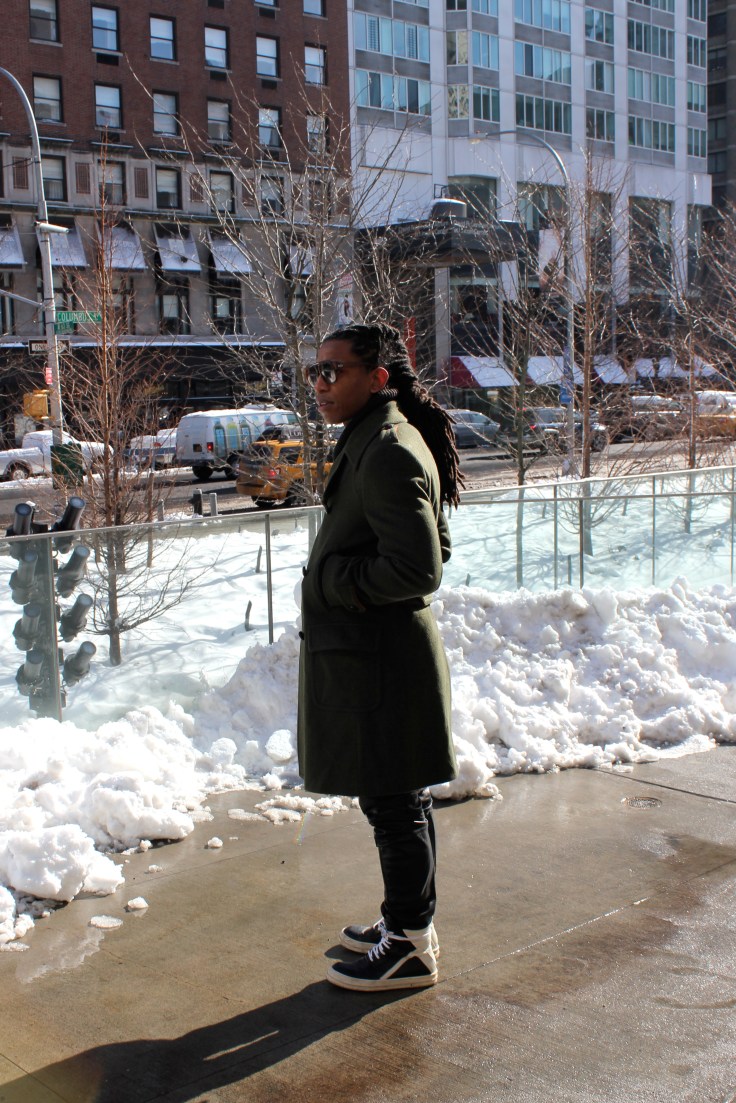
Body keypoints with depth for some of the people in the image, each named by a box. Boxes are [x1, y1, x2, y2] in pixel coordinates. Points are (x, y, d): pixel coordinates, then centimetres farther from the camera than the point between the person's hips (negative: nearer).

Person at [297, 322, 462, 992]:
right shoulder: (376, 441, 13)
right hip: (373, 650, 11)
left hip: (380, 657, -11)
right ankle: (408, 920, 34)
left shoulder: (388, 452, -20)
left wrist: (328, 581, -15)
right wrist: (335, 577, 12)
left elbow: (417, 568, -25)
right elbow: (433, 551, 20)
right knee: (400, 803, 20)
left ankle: (410, 947, 16)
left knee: (394, 806, 2)